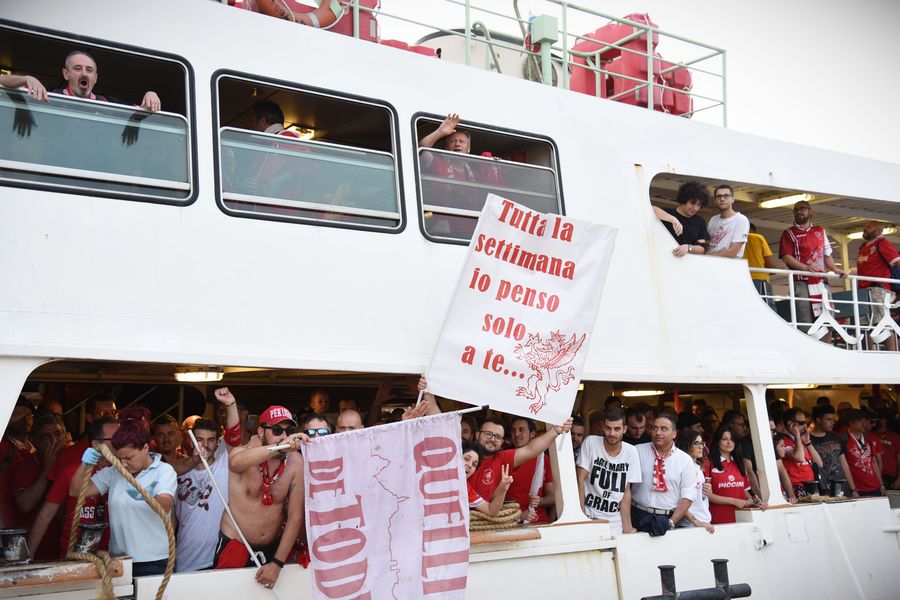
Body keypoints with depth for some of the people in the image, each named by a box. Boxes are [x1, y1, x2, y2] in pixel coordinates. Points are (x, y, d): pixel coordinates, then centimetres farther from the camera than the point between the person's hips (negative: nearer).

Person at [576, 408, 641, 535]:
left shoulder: (631, 452, 0)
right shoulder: (590, 442, -7)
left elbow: (626, 492, 4)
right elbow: (580, 479, -7)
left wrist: (627, 527, 1)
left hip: (614, 521, 2)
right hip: (589, 515, -2)